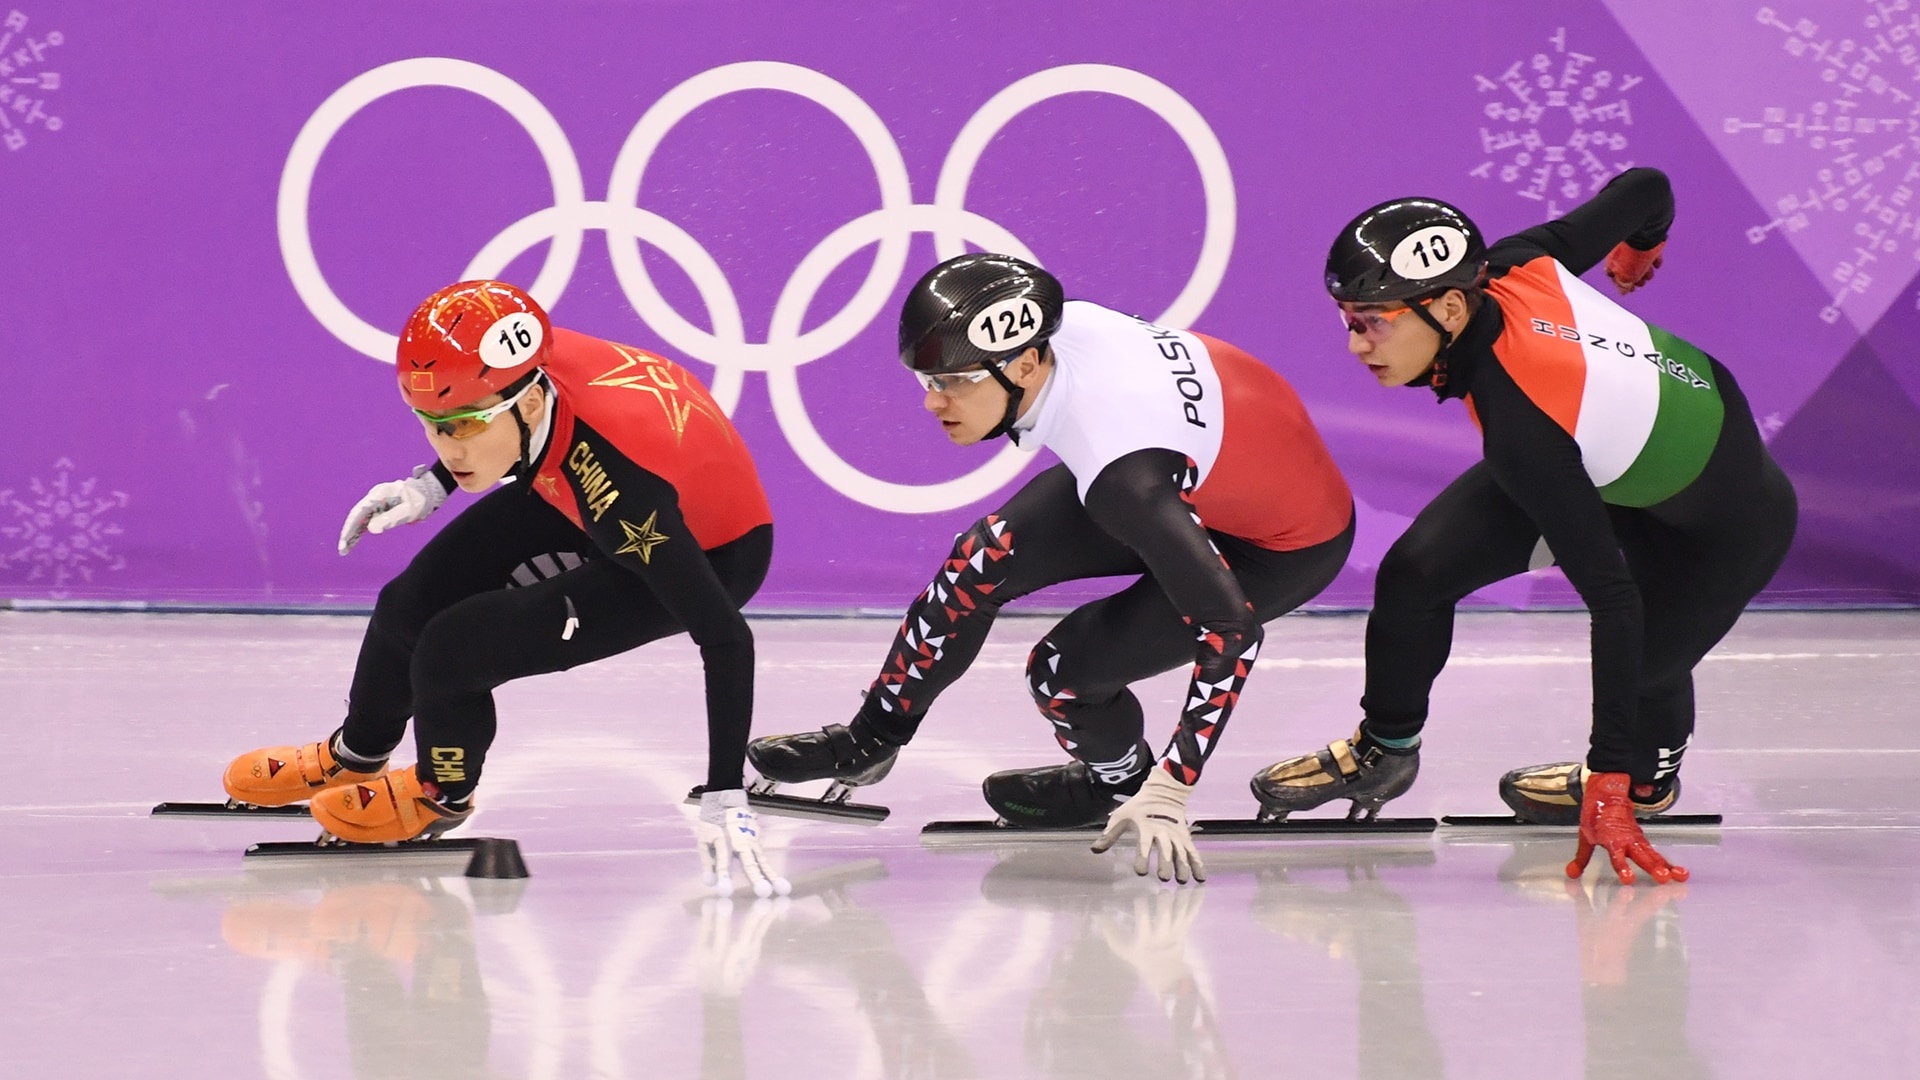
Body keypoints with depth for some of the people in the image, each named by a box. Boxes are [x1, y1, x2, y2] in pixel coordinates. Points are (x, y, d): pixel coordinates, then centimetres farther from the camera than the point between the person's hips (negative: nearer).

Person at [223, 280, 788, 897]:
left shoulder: (617, 484, -43)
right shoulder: (517, 371, -25)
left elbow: (726, 637, -38)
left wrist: (724, 799, -38)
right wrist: (433, 484, 1)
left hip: (707, 553, -7)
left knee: (454, 647, -18)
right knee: (414, 604, 10)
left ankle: (441, 796, 17)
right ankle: (353, 758, 43)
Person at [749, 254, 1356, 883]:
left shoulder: (1124, 476, -40)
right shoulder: (1060, 329, -21)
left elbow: (1231, 632, -37)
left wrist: (1166, 792, -34)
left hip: (1284, 548, -7)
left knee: (1063, 669, -14)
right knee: (985, 560, 0)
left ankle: (1121, 784, 19)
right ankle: (870, 741, 19)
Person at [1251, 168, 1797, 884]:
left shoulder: (1520, 427, -41)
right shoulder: (1513, 266, -25)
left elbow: (1611, 597, -38)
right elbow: (1645, 188, -10)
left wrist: (1609, 781, -36)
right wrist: (1639, 247, 16)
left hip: (1728, 522, -7)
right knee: (1419, 568, -7)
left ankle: (1647, 775, 30)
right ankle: (1386, 749, 18)